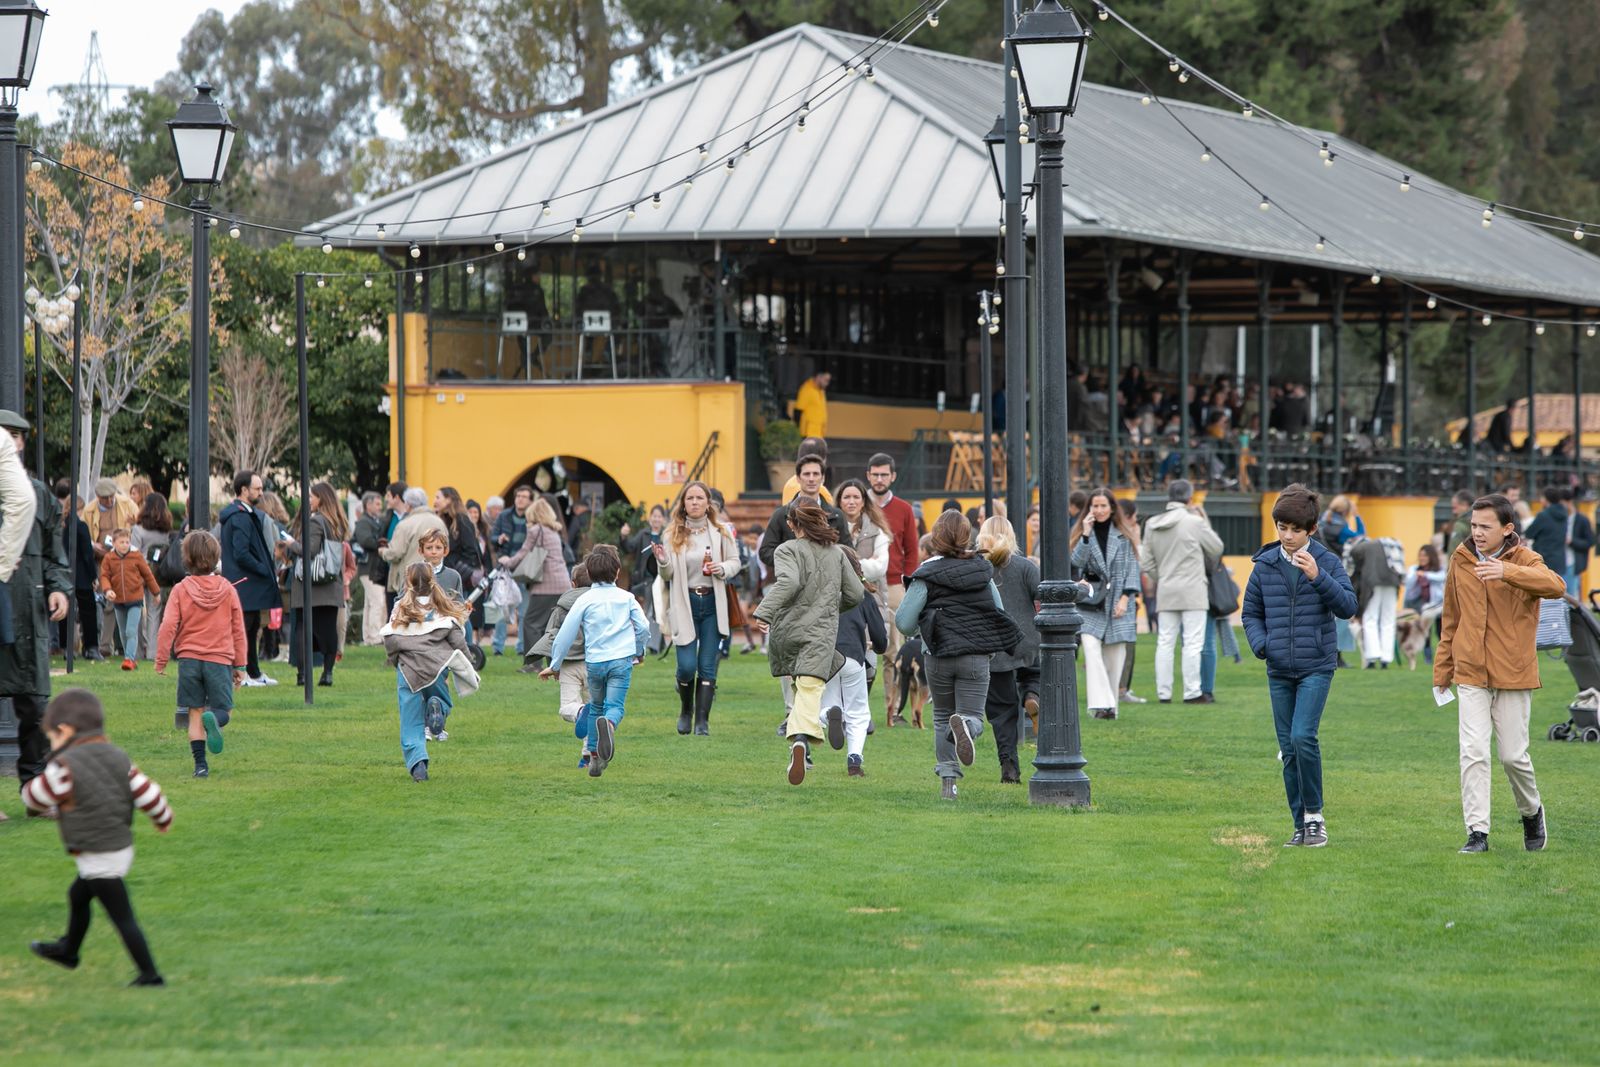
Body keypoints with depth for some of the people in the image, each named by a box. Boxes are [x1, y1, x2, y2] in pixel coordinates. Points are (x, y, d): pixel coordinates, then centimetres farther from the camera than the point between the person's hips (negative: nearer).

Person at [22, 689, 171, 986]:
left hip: (98, 859, -9)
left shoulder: (65, 767, -20)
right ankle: (68, 950, 48)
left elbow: (36, 797, -7)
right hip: (122, 848, 9)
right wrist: (163, 819, 20)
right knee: (77, 896, 29)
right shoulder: (118, 758, 0)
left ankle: (150, 974, -1)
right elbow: (147, 792, 1)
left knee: (122, 917, -3)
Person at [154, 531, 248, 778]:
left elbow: (168, 626, -7)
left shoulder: (181, 590, -2)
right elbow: (238, 630, 7)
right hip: (220, 660, 0)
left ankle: (200, 764, 2)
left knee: (194, 713, 8)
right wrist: (240, 665, 15)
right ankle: (213, 719, -31)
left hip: (188, 658, 0)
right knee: (224, 710, 5)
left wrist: (161, 659, 2)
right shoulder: (228, 589, 3)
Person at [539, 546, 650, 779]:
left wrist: (554, 665, 10)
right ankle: (609, 724, -45)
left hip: (594, 661, 1)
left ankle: (594, 756, 19)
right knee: (615, 706, -9)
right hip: (622, 659, -1)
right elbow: (643, 628, 9)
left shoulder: (585, 600, 3)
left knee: (596, 706, 19)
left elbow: (565, 634, 2)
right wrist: (639, 651, 29)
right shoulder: (626, 598, 7)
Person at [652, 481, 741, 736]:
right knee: (687, 665, -5)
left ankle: (703, 720, 3)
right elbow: (668, 575, 0)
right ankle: (685, 710, 21)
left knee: (707, 665, 0)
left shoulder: (721, 532, 2)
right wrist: (662, 562, -21)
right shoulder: (673, 535, 0)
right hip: (685, 603, -1)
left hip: (713, 603, 1)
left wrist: (722, 568, -11)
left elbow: (735, 562, 10)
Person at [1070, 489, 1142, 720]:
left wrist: (1125, 597, -6)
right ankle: (1100, 704, -23)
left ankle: (1111, 705, 10)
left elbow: (1132, 568, 4)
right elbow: (1076, 562, -4)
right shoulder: (1081, 533, 9)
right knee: (1091, 648, -17)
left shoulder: (1124, 536, 6)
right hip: (1090, 603, 0)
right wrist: (1086, 534, -11)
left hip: (1118, 604, 0)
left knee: (1115, 656, 0)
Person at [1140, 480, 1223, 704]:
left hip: (1166, 591, 5)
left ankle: (1163, 692, 9)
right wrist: (1205, 522, 8)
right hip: (1192, 589, -5)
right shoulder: (1194, 522, -10)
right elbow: (1217, 547, 1)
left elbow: (1146, 563, 8)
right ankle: (1192, 692, -3)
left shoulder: (1152, 525, 6)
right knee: (1193, 642, -2)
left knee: (1165, 642, 8)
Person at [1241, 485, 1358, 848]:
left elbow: (1348, 606, -11)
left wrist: (1318, 577, -23)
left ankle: (1314, 816, -5)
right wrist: (1260, 643, -5)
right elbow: (1251, 612, 14)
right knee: (1288, 749, 5)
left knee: (1303, 738, -18)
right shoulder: (1265, 565, 5)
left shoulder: (1326, 562, -3)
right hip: (1279, 670, 4)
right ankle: (1301, 825, 13)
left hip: (1316, 667, -4)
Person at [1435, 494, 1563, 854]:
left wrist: (1507, 572, -44)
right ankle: (1477, 831, -4)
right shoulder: (1461, 562, 5)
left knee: (1513, 755, 4)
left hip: (1514, 675, -2)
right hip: (1471, 675, 3)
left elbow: (1555, 586, -29)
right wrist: (1442, 671, 15)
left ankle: (1531, 812, 31)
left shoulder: (1524, 561, -6)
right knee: (1473, 753, -7)